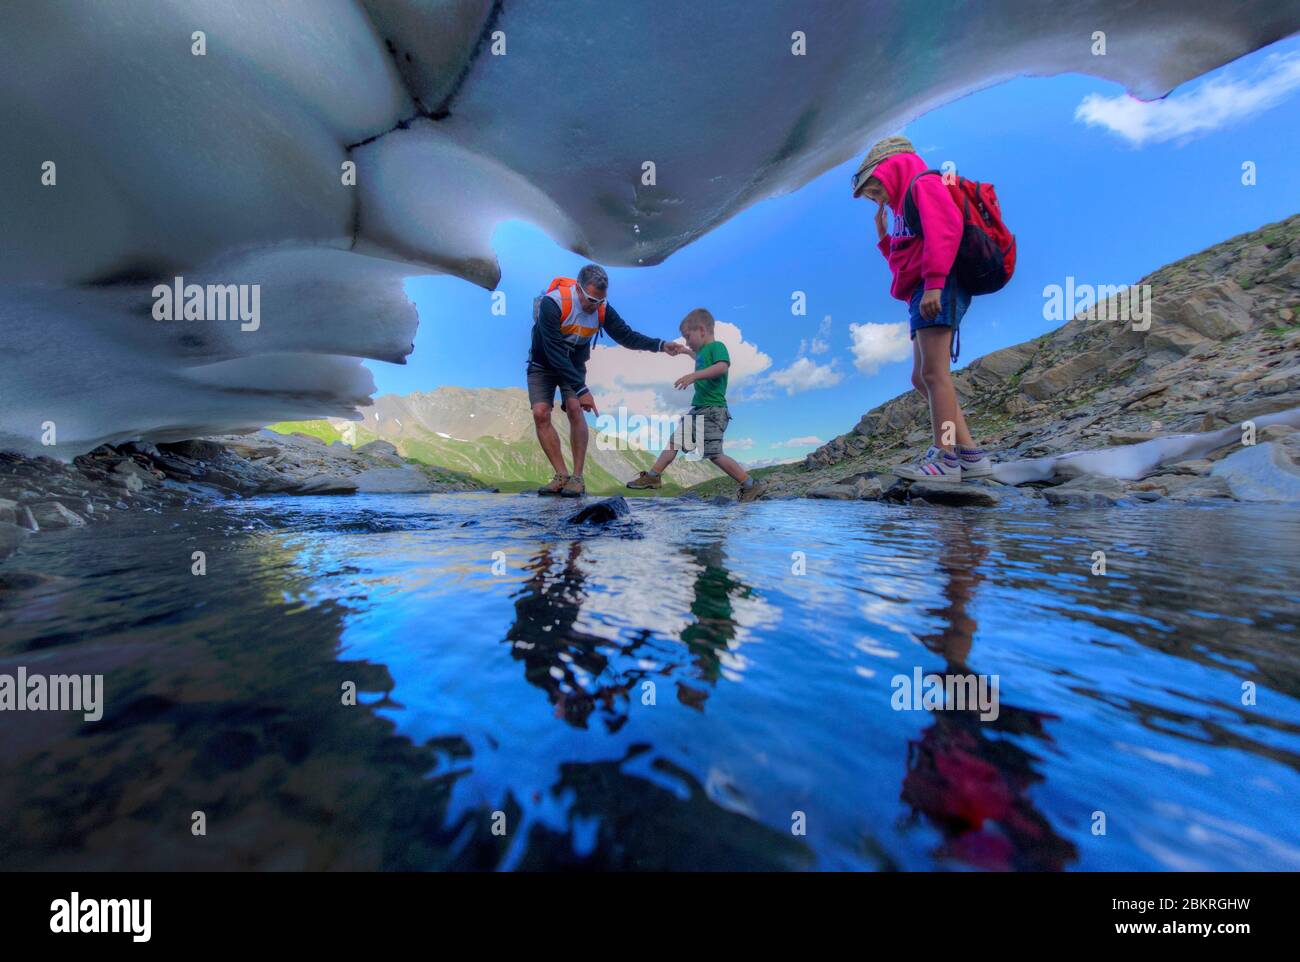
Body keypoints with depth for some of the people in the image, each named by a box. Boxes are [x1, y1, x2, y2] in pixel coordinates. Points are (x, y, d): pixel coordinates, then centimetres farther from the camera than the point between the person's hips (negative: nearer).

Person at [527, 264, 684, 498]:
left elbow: (626, 335, -7)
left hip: (574, 364, 2)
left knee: (574, 410, -20)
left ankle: (577, 477, -14)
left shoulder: (602, 309, -18)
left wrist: (661, 345, -21)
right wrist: (581, 390, -36)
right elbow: (555, 353, -33)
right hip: (543, 364, -1)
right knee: (541, 413, -17)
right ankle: (562, 476, -8)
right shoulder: (551, 304, -31)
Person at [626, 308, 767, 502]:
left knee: (714, 454, -13)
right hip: (697, 409, 10)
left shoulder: (717, 346, -9)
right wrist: (689, 352, 53)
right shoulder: (703, 350, 17)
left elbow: (723, 366, -31)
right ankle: (653, 476, 20)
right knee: (675, 440, 11)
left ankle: (752, 485, -4)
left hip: (712, 410, -10)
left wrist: (694, 375, -38)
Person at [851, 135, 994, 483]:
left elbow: (944, 227, -15)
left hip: (938, 291, -10)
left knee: (933, 372, -16)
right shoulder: (908, 206, 31)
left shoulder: (923, 183, 4)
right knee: (922, 378, 6)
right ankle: (971, 454, 6)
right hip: (926, 295, 10)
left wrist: (933, 282, -25)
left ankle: (945, 458, -16)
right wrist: (883, 236, 26)